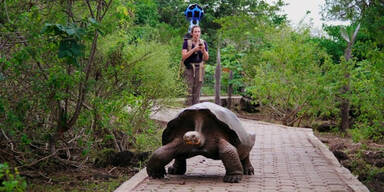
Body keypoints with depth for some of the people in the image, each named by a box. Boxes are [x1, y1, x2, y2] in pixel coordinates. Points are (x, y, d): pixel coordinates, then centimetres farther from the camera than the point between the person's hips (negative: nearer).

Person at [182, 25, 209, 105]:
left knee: (197, 90, 3)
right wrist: (194, 49, -21)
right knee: (189, 90, -7)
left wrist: (203, 50, -16)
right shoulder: (187, 43, -3)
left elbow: (206, 58, 4)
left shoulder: (203, 43, 5)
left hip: (199, 69, 2)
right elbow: (184, 56, -12)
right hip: (189, 68, -2)